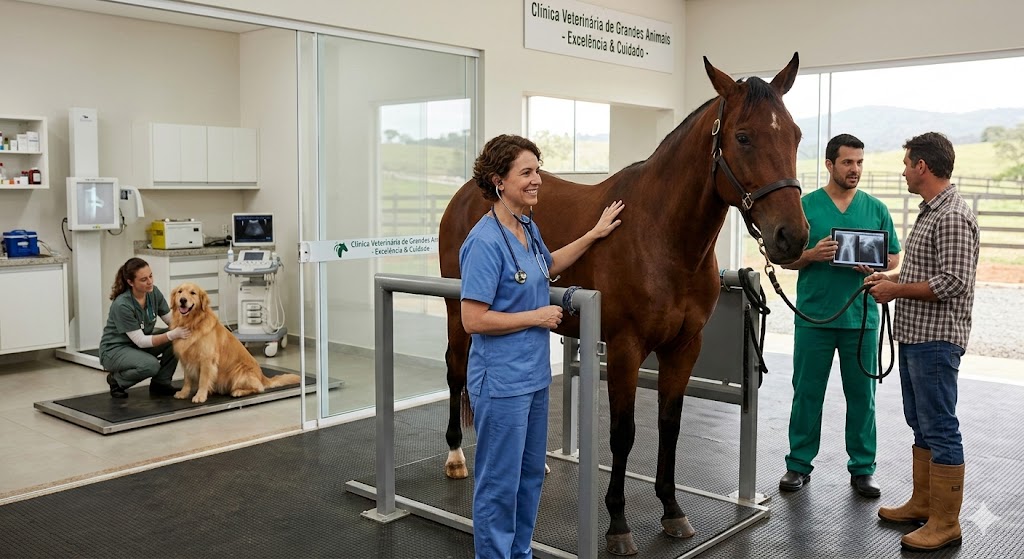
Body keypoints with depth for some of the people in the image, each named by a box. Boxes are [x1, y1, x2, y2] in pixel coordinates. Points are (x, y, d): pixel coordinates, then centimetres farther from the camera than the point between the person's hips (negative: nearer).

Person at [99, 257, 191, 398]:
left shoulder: (154, 292, -11)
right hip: (115, 349, -7)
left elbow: (171, 320, -5)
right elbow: (140, 341, -28)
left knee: (177, 340, -17)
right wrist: (172, 335, -38)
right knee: (151, 365, -34)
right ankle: (116, 379, -3)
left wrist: (184, 326, -26)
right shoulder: (122, 305, -30)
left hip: (141, 341, 7)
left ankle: (160, 383, -2)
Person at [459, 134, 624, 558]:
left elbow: (548, 266, 27)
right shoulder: (485, 242, -21)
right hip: (501, 381, -9)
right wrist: (537, 317, -16)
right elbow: (473, 320, -23)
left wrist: (595, 234, 23)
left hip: (534, 375, 9)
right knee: (499, 482, 5)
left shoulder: (528, 228, 6)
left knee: (530, 474, 20)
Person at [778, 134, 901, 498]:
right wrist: (811, 255, -18)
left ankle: (863, 468, 21)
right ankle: (799, 465, 19)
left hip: (861, 318, 2)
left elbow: (894, 257, 10)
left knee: (862, 396, 8)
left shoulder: (876, 209, 6)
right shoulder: (805, 205, 0)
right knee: (807, 394, 6)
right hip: (814, 316, -1)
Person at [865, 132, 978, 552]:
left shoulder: (952, 217, -17)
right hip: (914, 336, 11)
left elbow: (953, 281, -23)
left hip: (936, 340, -10)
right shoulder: (930, 211, 14)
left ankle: (945, 523, 6)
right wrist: (890, 277, 12)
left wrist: (897, 290, -15)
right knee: (920, 424, 17)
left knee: (940, 430, -3)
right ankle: (922, 503, 29)